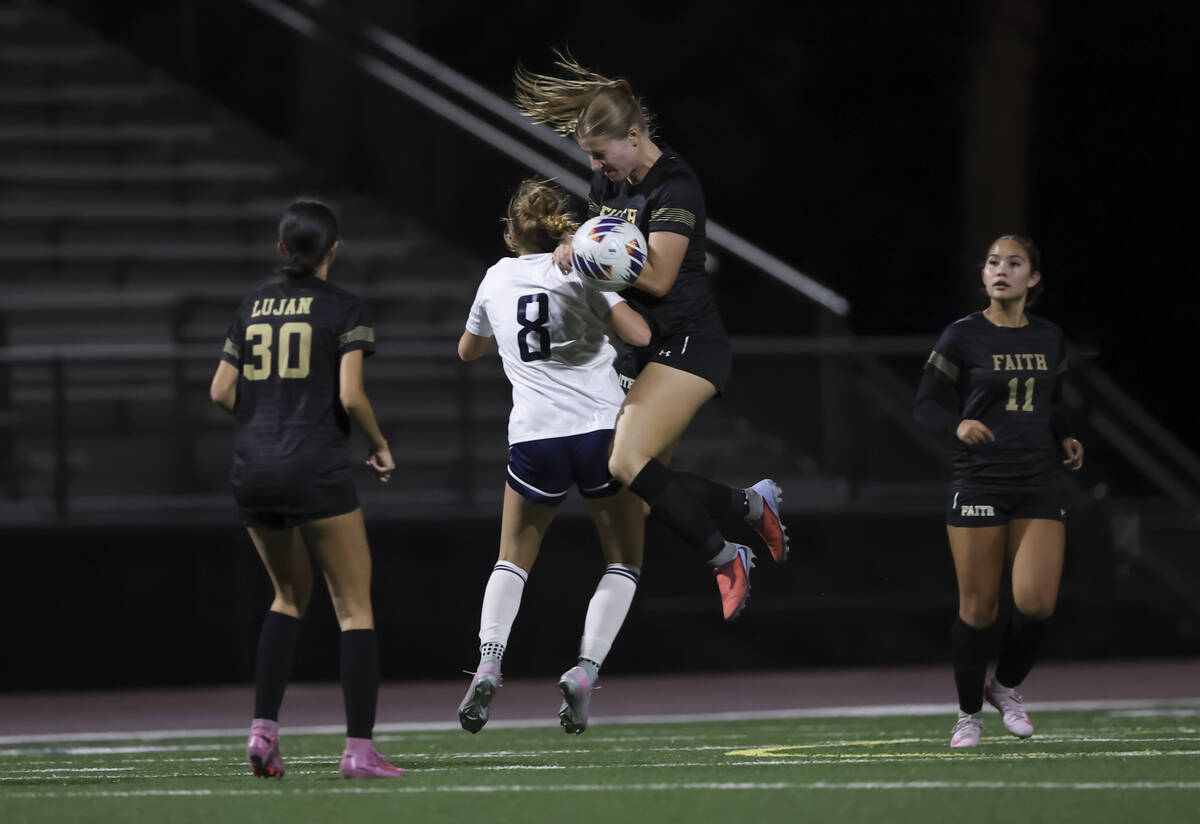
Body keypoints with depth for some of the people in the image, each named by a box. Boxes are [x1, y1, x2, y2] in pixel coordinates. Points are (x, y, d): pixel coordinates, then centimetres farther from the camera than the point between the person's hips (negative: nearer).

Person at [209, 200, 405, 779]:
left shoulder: (253, 305, 12)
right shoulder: (344, 309, -3)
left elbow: (222, 391, 12)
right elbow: (351, 395, -12)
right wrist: (381, 448, 5)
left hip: (251, 469, 6)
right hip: (315, 468, -6)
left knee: (290, 595, 23)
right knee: (355, 608, 1)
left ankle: (263, 730, 8)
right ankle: (359, 749, -8)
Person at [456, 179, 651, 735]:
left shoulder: (497, 278, 11)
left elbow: (468, 350, 28)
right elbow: (639, 335, -12)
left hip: (533, 436, 2)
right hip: (602, 428, -2)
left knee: (513, 559, 19)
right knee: (623, 563, 12)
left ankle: (488, 665, -4)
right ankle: (586, 671, -8)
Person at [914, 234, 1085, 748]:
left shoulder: (1050, 340, 10)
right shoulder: (962, 337, -3)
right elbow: (926, 404, -2)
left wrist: (1065, 437, 7)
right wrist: (959, 425, -21)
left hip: (1039, 485, 3)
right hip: (978, 482, -3)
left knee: (1037, 602, -11)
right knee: (978, 606, -2)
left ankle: (1006, 686, 17)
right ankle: (969, 713, 17)